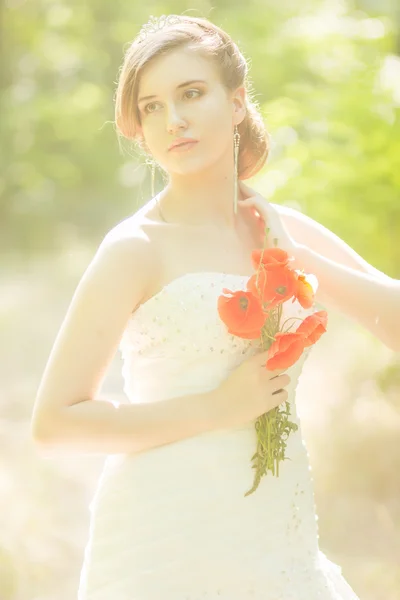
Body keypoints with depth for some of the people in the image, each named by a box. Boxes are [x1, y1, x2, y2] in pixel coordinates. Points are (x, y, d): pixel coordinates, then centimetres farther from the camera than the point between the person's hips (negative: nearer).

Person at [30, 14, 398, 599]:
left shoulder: (285, 232, 7)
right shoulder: (137, 249, -8)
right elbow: (54, 422, -10)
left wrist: (302, 263, -5)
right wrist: (216, 408, -14)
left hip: (279, 541, 5)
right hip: (171, 543, -5)